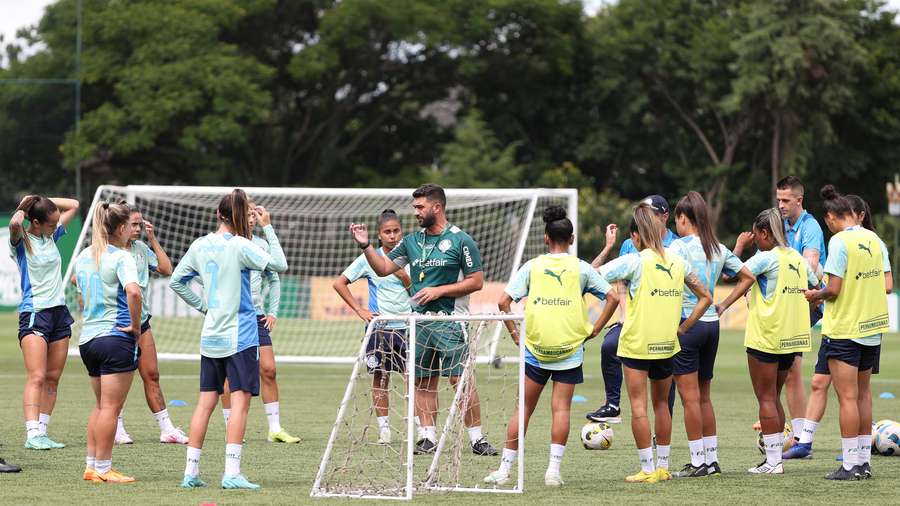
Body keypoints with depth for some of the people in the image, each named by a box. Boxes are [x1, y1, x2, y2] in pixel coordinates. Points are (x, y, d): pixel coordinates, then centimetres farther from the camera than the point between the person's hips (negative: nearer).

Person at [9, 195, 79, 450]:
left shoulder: (52, 236, 12)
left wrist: (41, 202, 8)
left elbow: (73, 205, 22)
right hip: (34, 313, -7)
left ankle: (42, 432, 6)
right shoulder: (22, 240, -7)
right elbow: (14, 224, -31)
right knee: (36, 378, -16)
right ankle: (32, 434, -23)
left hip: (59, 312, 7)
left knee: (52, 378, 4)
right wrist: (22, 211, -9)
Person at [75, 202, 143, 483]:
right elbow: (133, 292, -28)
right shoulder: (121, 257, -12)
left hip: (87, 338, 8)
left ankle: (91, 465, 19)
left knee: (101, 405, 18)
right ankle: (103, 469, -1)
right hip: (116, 337, -8)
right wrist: (135, 325, -16)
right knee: (111, 407, -2)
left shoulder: (84, 256, 11)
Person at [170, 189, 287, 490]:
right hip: (239, 335, -6)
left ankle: (191, 471, 11)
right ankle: (232, 473, -13)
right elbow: (280, 265, -10)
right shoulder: (240, 246, -12)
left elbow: (176, 281, 15)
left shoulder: (200, 246, 6)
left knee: (206, 402, 10)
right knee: (240, 400, -6)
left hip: (210, 337, 6)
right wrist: (268, 228, -4)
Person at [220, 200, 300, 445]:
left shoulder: (261, 245, 11)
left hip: (256, 316, 4)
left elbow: (273, 280, 20)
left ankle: (275, 429, 1)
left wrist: (273, 312, 11)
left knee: (268, 369, -2)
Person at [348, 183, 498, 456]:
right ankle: (429, 438, 11)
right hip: (418, 320, 6)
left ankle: (476, 438, -6)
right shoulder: (412, 241, 12)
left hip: (450, 321, -6)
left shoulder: (461, 241, -5)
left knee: (461, 380, -10)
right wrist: (365, 245, 0)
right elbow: (383, 268, 15)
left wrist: (438, 291, -13)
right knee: (424, 381, 5)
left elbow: (476, 281, -7)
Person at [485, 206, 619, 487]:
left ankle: (504, 469, 8)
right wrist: (594, 329, 5)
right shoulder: (581, 268, 2)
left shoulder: (532, 267, 2)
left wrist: (514, 332, 5)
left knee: (524, 408, 7)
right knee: (561, 408, 1)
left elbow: (504, 301, -4)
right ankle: (554, 470, -5)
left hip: (535, 348, 1)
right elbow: (613, 298, 0)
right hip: (570, 350, -1)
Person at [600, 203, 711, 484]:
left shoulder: (634, 261, -10)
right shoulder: (677, 262, 6)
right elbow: (705, 297, 10)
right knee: (661, 404, 18)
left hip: (636, 344, -5)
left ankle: (648, 469, -5)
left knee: (638, 405, -1)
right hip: (667, 344, 5)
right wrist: (683, 327, 11)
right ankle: (663, 466, 21)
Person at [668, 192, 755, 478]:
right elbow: (747, 277, 17)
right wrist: (723, 305, 16)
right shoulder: (719, 249, 10)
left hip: (686, 323, -7)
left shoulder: (680, 246, -11)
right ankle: (712, 459, 17)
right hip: (711, 323, 7)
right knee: (704, 397, 15)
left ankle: (697, 462, -1)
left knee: (690, 397, -2)